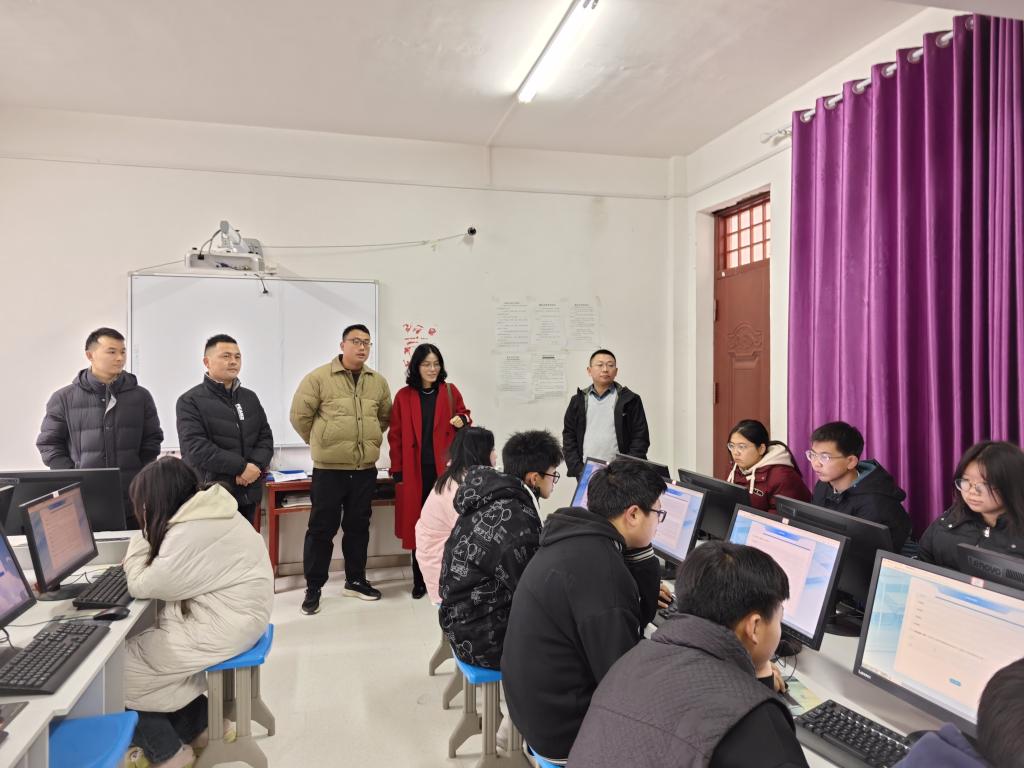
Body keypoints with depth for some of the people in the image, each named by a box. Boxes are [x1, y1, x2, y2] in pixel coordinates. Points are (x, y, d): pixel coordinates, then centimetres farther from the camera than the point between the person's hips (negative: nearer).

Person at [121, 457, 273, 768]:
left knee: (119, 667, 2)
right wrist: (148, 543, 3)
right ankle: (194, 726, 26)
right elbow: (165, 574, 16)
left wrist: (140, 542, -1)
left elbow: (141, 587, -14)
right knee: (137, 647, 13)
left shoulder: (190, 534, -26)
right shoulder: (207, 511, 5)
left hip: (221, 628, -10)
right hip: (225, 615, 10)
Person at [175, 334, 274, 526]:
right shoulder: (191, 401, -5)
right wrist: (241, 467, -18)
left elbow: (266, 437, 10)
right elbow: (196, 448, -16)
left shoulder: (250, 398, 14)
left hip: (247, 494, 6)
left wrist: (257, 466, -11)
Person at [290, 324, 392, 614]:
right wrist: (320, 443, 5)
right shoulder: (318, 377, -7)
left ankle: (355, 580, 29)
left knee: (358, 526, 14)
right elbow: (299, 415, -3)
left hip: (365, 469, 4)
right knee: (322, 528, 3)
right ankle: (313, 588, 17)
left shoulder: (378, 381, 7)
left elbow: (385, 416, 20)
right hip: (329, 468, -4)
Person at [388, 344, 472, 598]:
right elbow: (395, 436, 2)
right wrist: (397, 470, -2)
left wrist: (463, 420, -11)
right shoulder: (404, 396, 2)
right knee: (417, 523, 5)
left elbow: (464, 415, 14)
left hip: (445, 468, 0)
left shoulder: (450, 391, 3)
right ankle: (420, 580, 16)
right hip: (414, 470, 0)